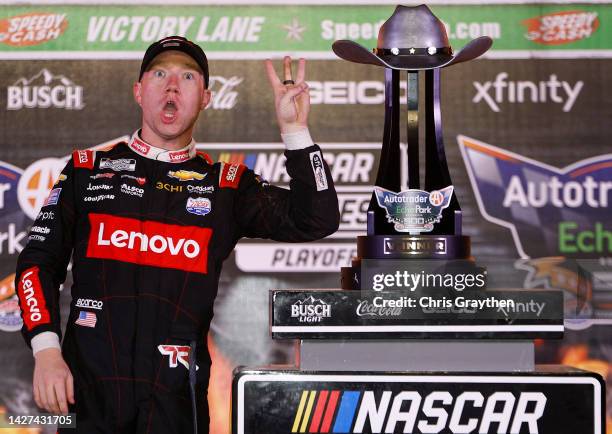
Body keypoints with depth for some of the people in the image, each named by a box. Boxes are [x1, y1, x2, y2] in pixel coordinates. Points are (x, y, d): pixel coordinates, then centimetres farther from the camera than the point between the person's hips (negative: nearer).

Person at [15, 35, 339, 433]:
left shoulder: (228, 184, 8)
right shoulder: (87, 169, 9)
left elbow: (317, 221, -2)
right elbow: (40, 261, 7)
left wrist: (295, 130, -11)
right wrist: (46, 351, -6)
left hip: (175, 396, 0)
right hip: (87, 386, 0)